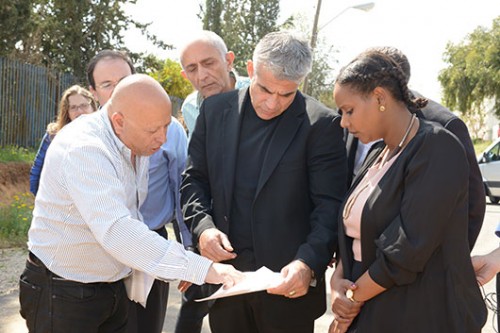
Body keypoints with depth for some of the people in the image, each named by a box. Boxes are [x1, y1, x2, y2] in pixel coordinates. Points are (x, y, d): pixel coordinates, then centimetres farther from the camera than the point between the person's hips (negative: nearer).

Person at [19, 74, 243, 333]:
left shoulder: (137, 143, 1)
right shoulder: (82, 149, -27)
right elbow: (116, 232, -38)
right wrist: (203, 269, -41)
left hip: (114, 289, 7)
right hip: (62, 295, -7)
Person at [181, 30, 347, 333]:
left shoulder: (321, 124, -9)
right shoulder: (215, 110, 2)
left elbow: (330, 206, -10)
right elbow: (195, 179, 8)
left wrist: (308, 263, -24)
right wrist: (202, 226, -9)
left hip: (287, 283, -3)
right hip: (223, 273, 3)